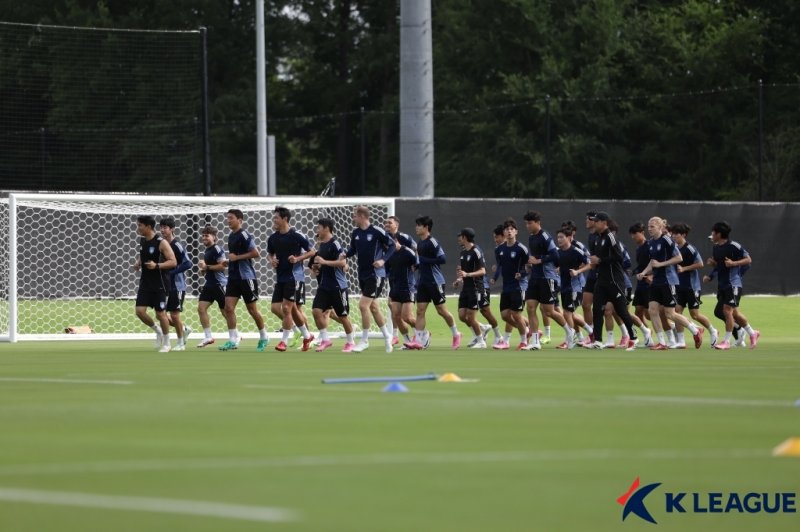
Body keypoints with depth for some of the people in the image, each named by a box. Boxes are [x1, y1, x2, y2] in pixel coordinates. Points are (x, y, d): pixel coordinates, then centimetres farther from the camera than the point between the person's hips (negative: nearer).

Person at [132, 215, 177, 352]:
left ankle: (166, 343, 18)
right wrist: (138, 263, 3)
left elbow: (173, 262, -16)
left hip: (159, 284, -6)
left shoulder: (161, 243, -14)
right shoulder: (142, 241, 7)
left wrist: (156, 265, -28)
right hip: (145, 283, 6)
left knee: (160, 313, 0)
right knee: (140, 311, -4)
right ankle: (157, 330, 21)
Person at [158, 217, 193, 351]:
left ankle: (181, 343, 13)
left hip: (177, 285, -7)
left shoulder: (177, 245, -14)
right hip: (165, 285, 7)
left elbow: (188, 264, -19)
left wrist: (172, 272, -21)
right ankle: (185, 329, 27)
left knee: (174, 315, -3)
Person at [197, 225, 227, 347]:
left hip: (219, 284, -9)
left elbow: (222, 266, -22)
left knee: (225, 311, -1)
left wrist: (206, 267, -17)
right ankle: (208, 337, 6)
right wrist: (203, 269, 8)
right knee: (201, 308, 0)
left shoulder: (217, 249, -12)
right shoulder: (207, 251, 15)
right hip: (209, 284, 9)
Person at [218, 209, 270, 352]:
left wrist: (237, 257, -19)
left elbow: (256, 253, -21)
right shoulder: (231, 236, 13)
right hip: (233, 277, 8)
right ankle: (233, 340, -2)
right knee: (228, 307, -4)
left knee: (252, 309, 3)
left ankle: (263, 337, 21)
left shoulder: (244, 236, -14)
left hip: (246, 277, -8)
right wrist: (228, 261, 9)